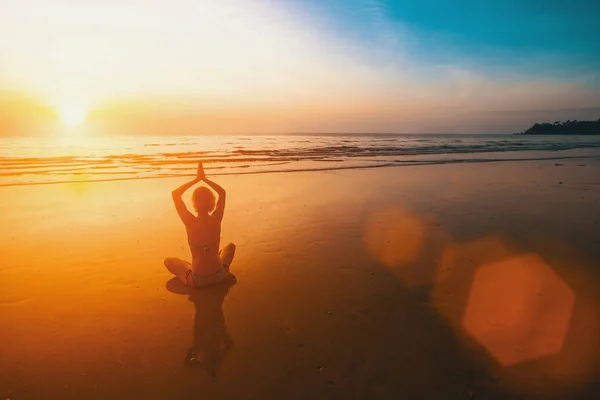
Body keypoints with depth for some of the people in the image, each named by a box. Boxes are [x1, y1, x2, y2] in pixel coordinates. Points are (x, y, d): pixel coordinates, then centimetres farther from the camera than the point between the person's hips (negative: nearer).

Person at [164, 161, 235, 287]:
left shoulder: (190, 222, -20)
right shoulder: (216, 219, -13)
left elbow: (175, 194, -9)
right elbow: (222, 192, 4)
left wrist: (197, 179, -8)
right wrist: (204, 179, 2)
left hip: (197, 280, -2)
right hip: (218, 276, 2)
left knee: (168, 261, 24)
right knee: (231, 246, 31)